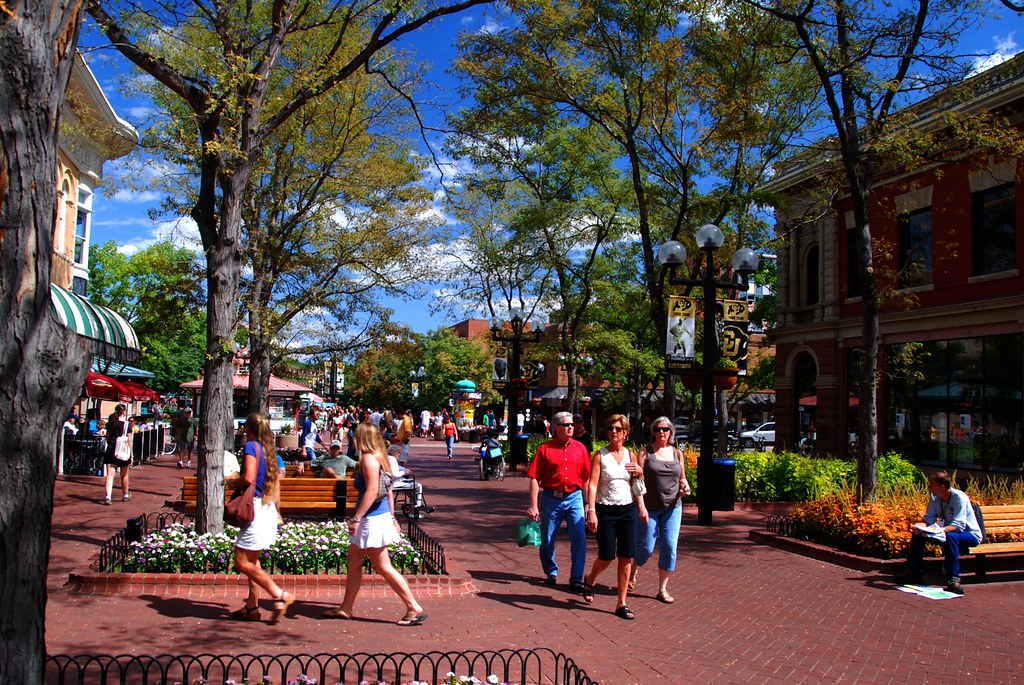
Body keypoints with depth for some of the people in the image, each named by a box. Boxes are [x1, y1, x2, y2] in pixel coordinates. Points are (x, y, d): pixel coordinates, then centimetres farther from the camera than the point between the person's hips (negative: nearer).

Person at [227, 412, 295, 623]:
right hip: (268, 509, 9)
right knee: (252, 560, 16)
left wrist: (234, 482, -2)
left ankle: (280, 596, -6)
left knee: (242, 562, -4)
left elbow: (248, 478, -23)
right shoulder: (268, 448, 12)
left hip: (256, 508, -9)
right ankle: (252, 607, 21)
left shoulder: (251, 446, -11)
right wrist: (276, 511, 23)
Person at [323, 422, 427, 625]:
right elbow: (389, 490, 15)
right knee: (353, 561, 17)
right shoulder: (380, 457, 11)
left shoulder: (369, 458, -16)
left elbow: (372, 491, -24)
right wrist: (392, 517, 20)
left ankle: (414, 608, 0)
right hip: (382, 516, 10)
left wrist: (355, 518, -23)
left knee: (383, 567, -3)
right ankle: (345, 608, 27)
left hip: (373, 520, -10)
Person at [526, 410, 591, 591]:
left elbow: (586, 477, 10)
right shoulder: (545, 449, -4)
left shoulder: (580, 448, 5)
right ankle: (551, 572, 32)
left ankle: (576, 579, 4)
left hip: (574, 498, 1)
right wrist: (534, 506, -10)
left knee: (579, 538, -6)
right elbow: (534, 479, -6)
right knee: (547, 540, 10)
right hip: (551, 498, -1)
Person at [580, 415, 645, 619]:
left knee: (626, 558, 1)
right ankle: (590, 581, 35)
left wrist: (641, 507, 8)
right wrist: (591, 512, -19)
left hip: (628, 510, 3)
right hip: (606, 510, -3)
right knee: (606, 557, 2)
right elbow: (592, 485, -11)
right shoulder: (600, 455, -5)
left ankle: (621, 604, 11)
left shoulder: (630, 455, 7)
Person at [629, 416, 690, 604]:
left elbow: (682, 478, 16)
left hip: (672, 507, 3)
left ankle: (662, 589, 14)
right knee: (646, 547, 0)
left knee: (670, 548, 1)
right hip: (649, 507, -3)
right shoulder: (645, 452, -3)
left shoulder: (677, 453, 8)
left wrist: (685, 486, -5)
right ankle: (632, 572, 32)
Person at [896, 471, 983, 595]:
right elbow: (928, 519, -5)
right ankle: (915, 573, 1)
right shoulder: (934, 497, -5)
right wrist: (918, 527, -27)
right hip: (945, 532, 7)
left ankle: (953, 580, -36)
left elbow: (958, 526, -34)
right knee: (917, 534, -7)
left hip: (970, 535, -7)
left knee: (951, 537, -38)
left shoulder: (959, 497, -25)